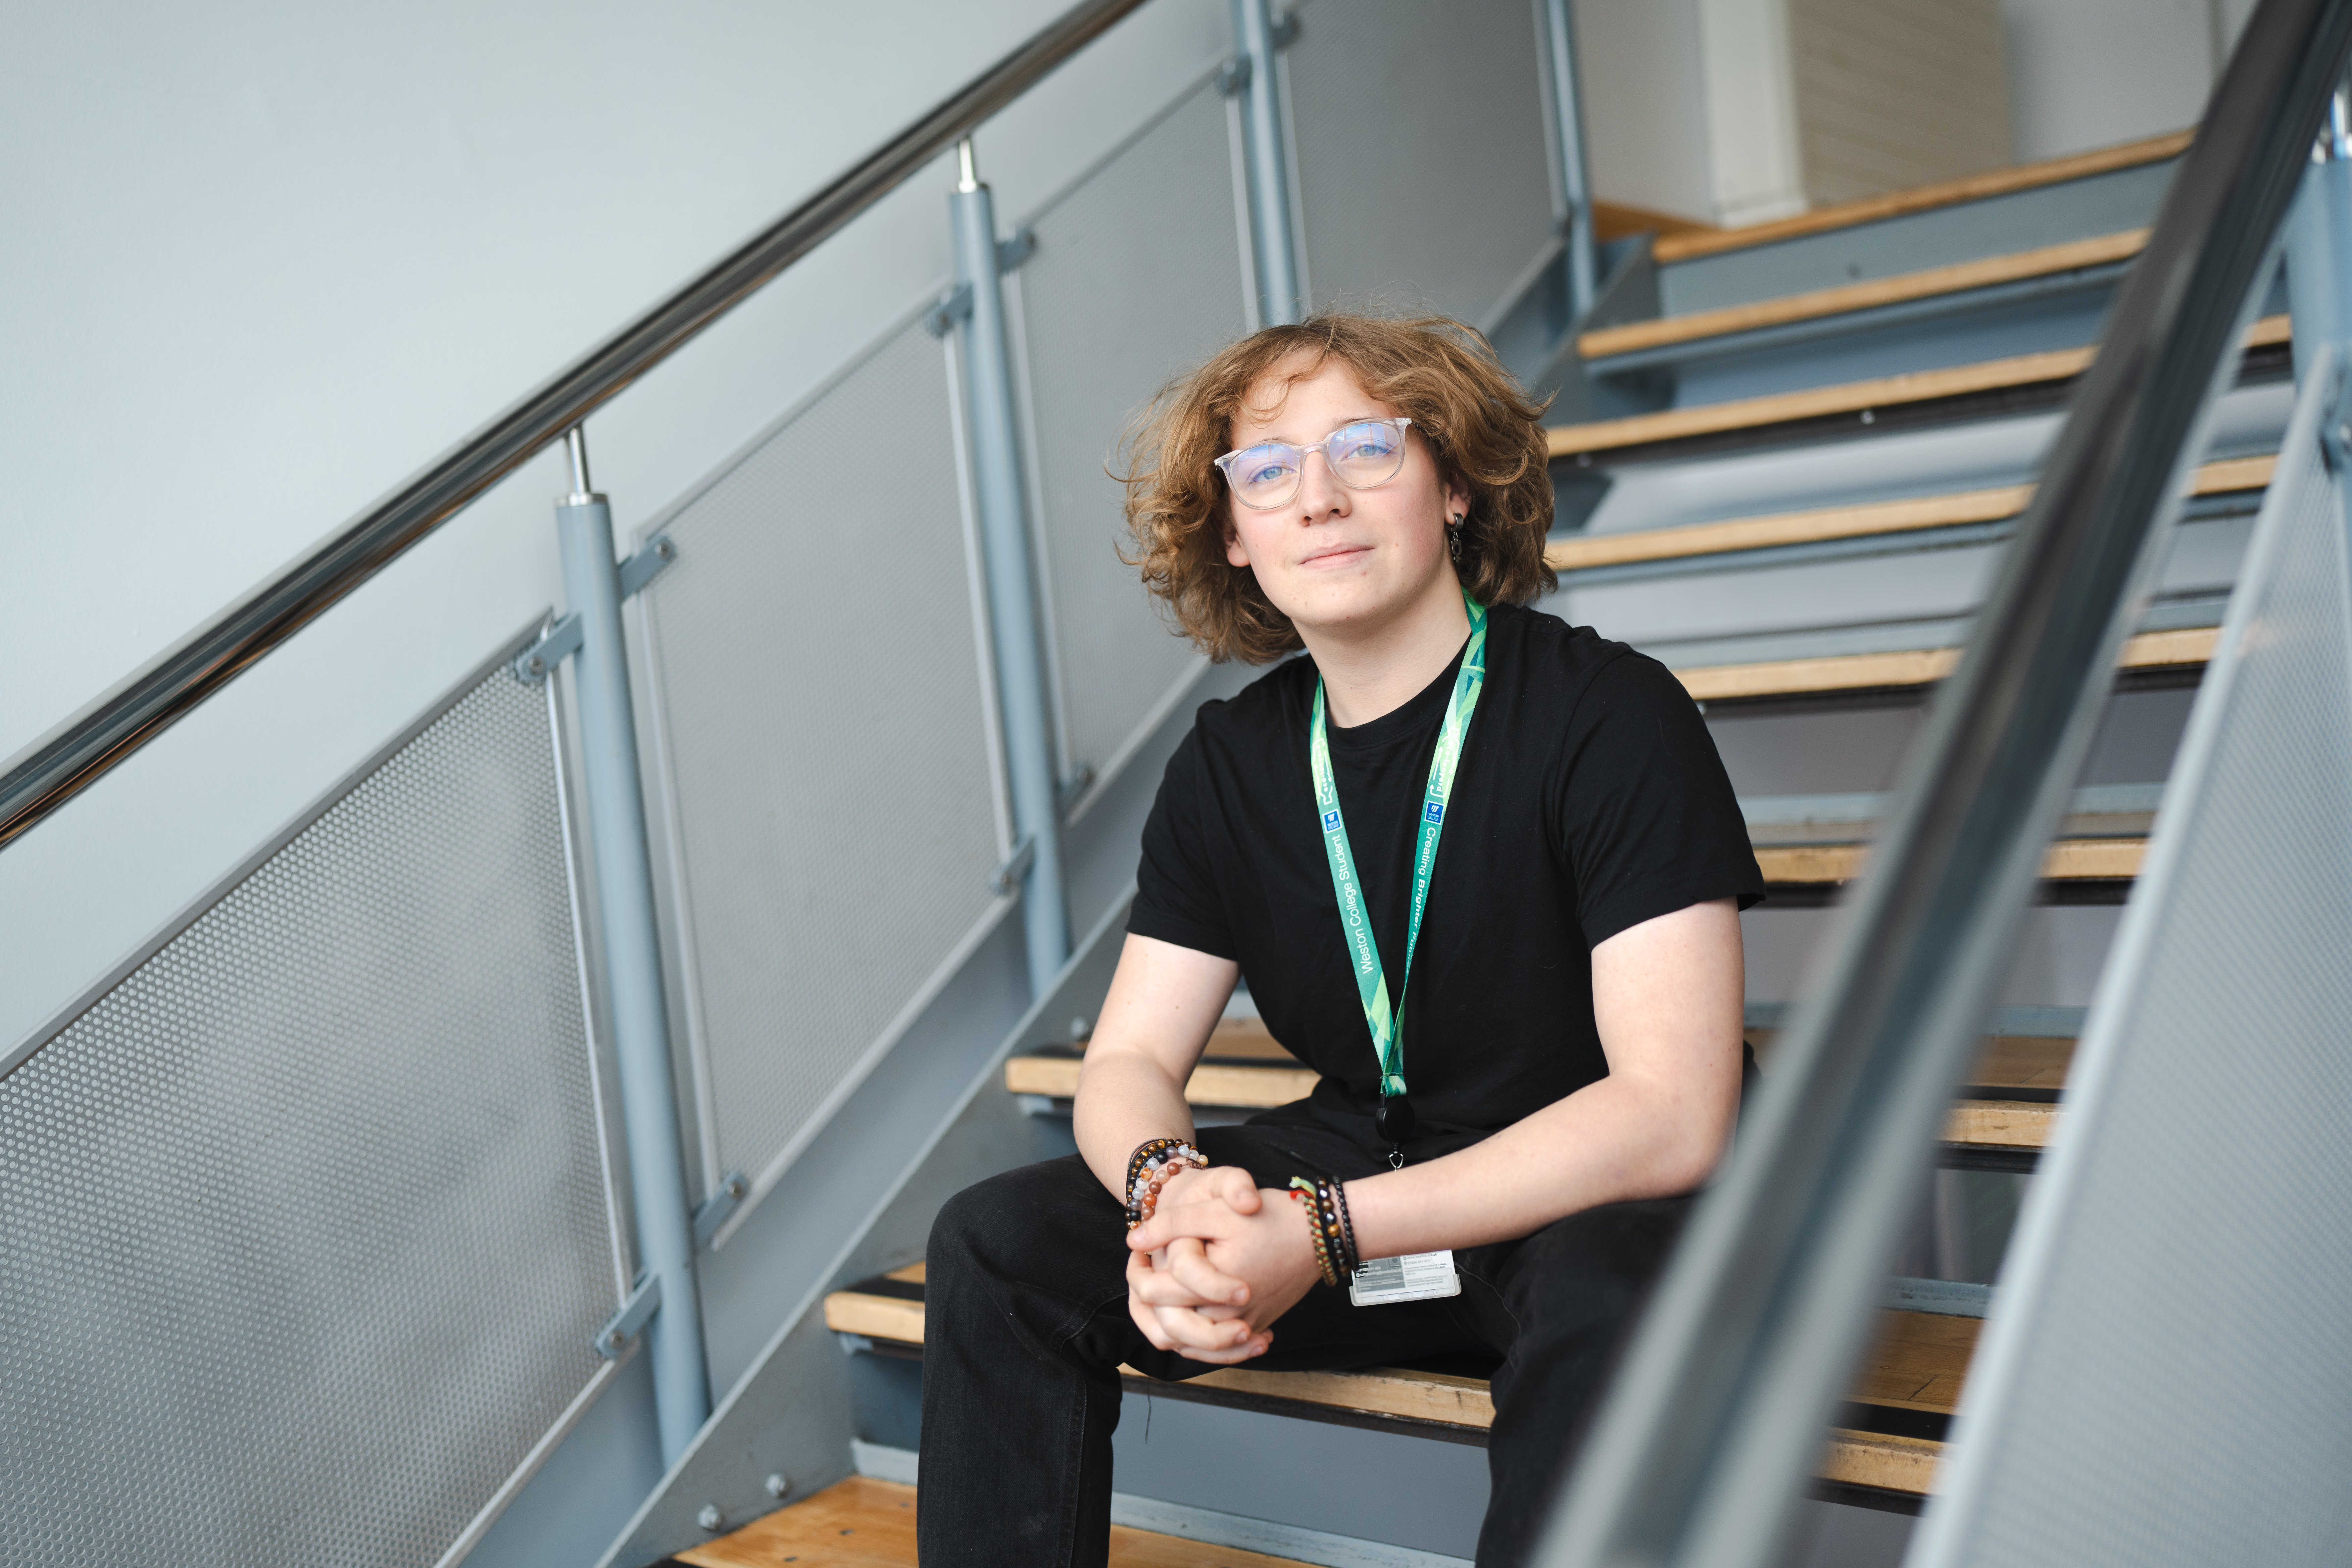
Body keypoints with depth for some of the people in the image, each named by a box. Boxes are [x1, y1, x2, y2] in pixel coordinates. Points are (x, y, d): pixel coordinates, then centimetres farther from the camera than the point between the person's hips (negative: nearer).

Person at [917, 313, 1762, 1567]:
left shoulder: (1612, 714, -17)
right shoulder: (1232, 760, 1)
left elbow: (1674, 1114, -24)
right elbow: (1129, 1064, 2)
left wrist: (1325, 1232, -31)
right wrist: (1168, 1184, -25)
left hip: (1595, 1195, -4)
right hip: (1364, 1172, 5)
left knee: (1609, 1300, -39)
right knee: (999, 1240, -8)